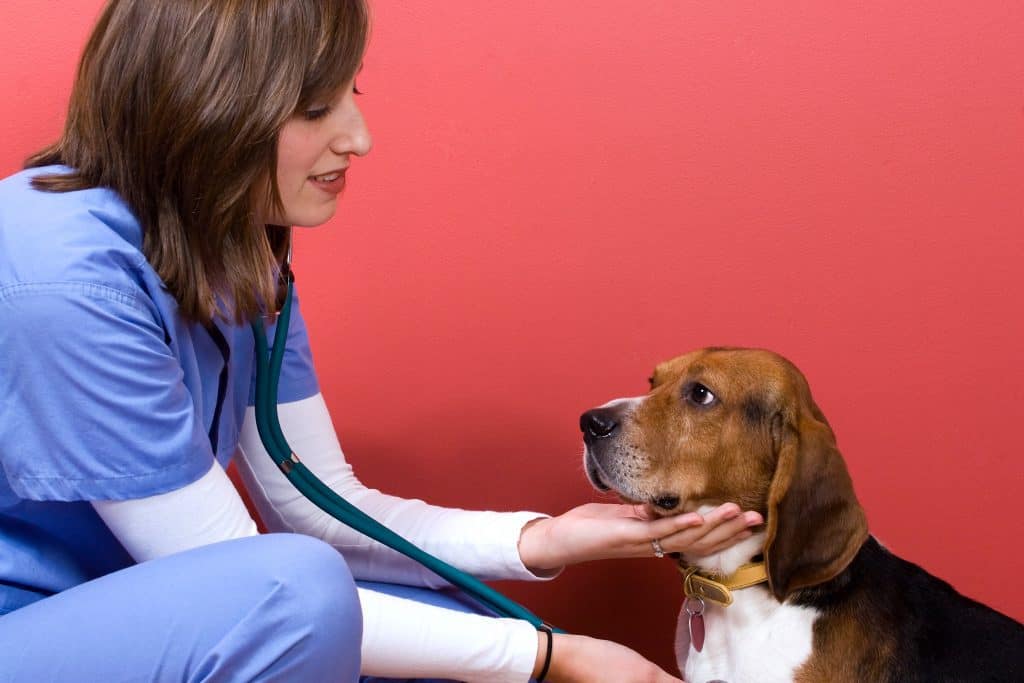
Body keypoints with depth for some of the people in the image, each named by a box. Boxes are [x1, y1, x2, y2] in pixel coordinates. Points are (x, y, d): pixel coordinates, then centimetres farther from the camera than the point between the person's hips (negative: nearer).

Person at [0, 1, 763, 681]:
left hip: (120, 619, 7)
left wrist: (541, 540, -13)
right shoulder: (66, 279, -28)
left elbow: (320, 507, 0)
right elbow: (266, 589, -25)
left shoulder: (237, 256, -2)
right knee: (297, 588, -31)